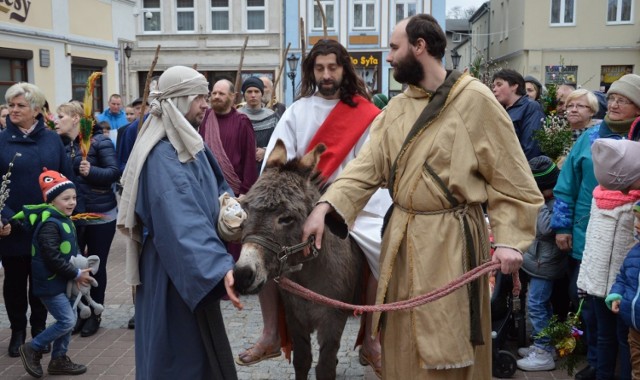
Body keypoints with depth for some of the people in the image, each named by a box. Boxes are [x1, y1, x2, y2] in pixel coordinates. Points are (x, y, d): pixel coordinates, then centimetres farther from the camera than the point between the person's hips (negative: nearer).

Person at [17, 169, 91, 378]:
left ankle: (59, 359, 25)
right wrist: (76, 274, -18)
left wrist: (81, 267, 5)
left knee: (69, 319, 13)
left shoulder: (64, 220, 10)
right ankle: (32, 349, 9)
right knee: (66, 321, -8)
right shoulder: (49, 224, -21)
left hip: (62, 281, 10)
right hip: (50, 282, -10)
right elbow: (53, 258, -25)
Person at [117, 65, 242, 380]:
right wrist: (221, 267, -45)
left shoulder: (190, 144, 7)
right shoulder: (162, 155, -23)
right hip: (175, 269, -10)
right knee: (185, 350, 2)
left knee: (200, 348, 21)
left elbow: (215, 187, 22)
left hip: (191, 263, 10)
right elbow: (182, 219, -36)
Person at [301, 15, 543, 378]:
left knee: (449, 345, 6)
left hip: (451, 239, -5)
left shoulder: (474, 99, -10)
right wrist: (326, 206, -15)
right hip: (401, 236, 6)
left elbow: (511, 176, -9)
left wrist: (510, 239, -17)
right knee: (403, 340, 17)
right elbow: (367, 166, -1)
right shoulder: (396, 108, 7)